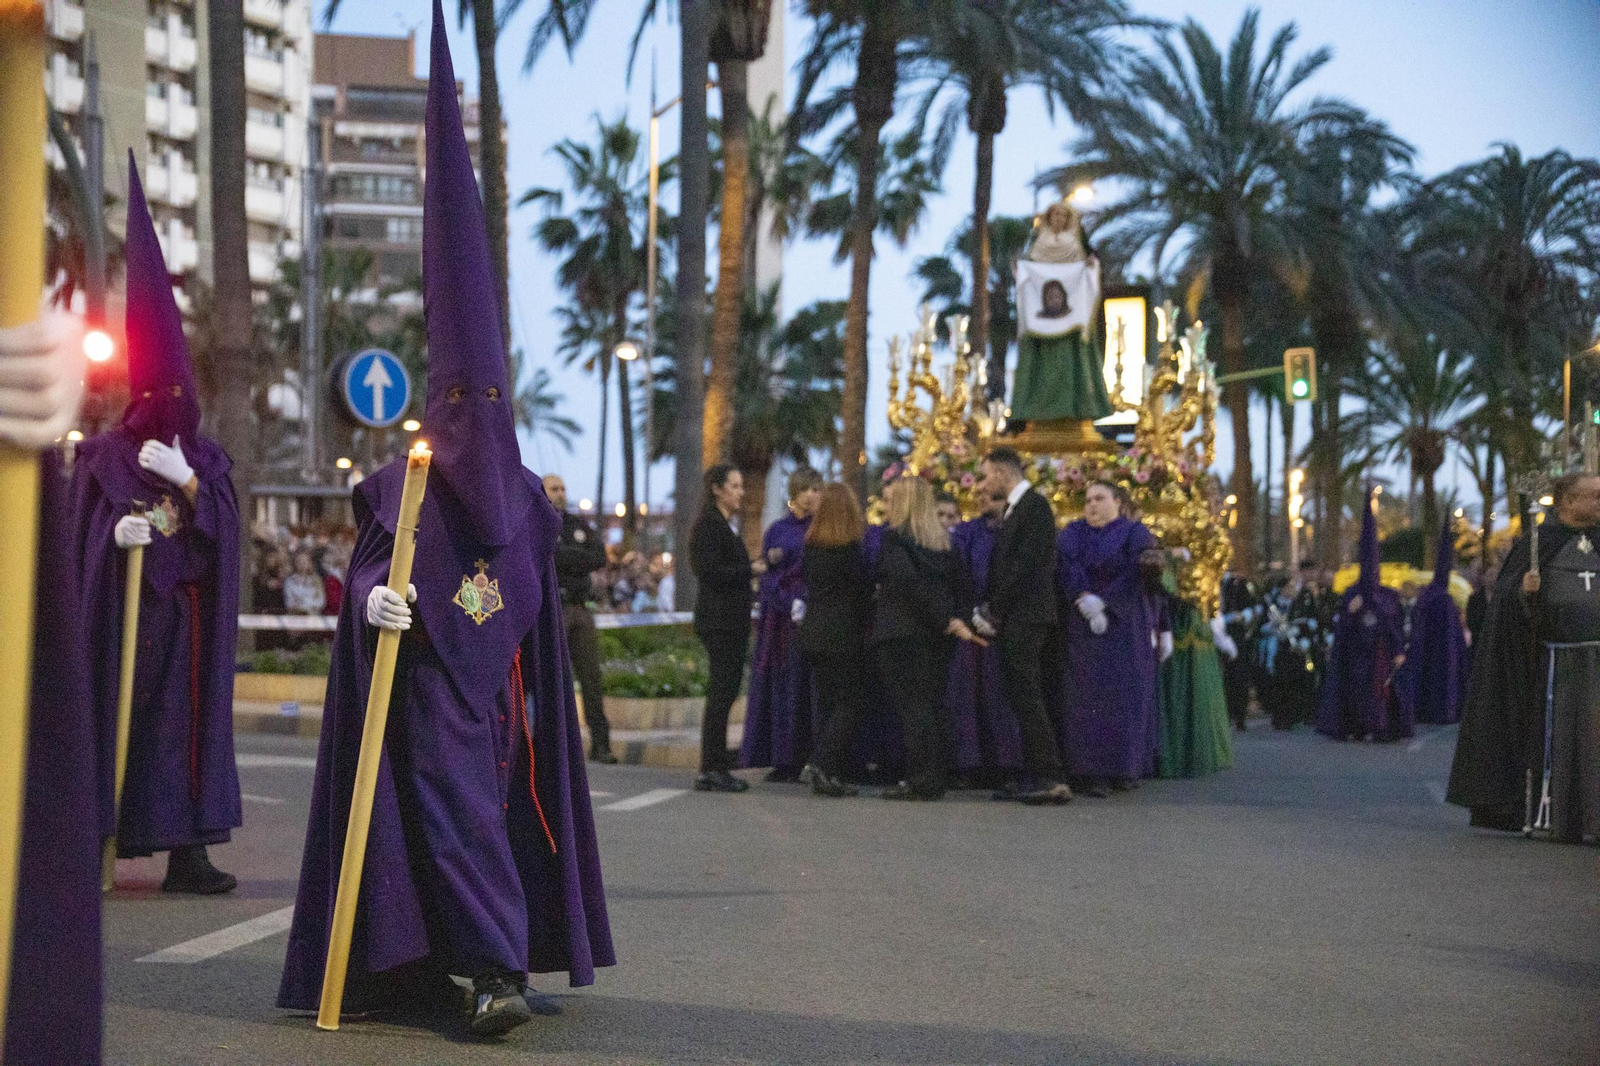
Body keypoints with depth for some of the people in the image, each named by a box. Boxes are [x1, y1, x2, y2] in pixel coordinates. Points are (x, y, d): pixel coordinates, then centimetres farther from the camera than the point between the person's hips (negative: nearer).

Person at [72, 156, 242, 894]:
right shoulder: (103, 456, 5)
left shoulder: (208, 459, 11)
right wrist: (119, 530, -21)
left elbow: (226, 529, 0)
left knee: (187, 716, -2)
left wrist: (187, 483, -13)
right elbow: (83, 531, -1)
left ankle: (186, 847, -3)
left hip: (185, 612, 2)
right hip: (119, 609, -2)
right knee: (116, 714, -6)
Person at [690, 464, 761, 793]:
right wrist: (750, 570, -13)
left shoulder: (726, 525, 19)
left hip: (731, 618, 10)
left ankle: (716, 766, 14)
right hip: (718, 618, -10)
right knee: (722, 691, -9)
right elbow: (709, 571, -19)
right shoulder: (708, 524, -11)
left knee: (725, 689, 10)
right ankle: (711, 769, -7)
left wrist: (755, 565, 8)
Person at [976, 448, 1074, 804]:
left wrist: (994, 612, -15)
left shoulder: (1034, 506, -11)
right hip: (1010, 620, 10)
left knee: (1027, 696, -11)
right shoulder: (1011, 510, 20)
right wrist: (990, 611, 9)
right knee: (1020, 697, 9)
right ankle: (1033, 776, 12)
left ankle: (1049, 777, -12)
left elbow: (1024, 564, -18)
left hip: (1026, 617, -10)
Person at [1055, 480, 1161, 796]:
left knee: (1124, 695, -1)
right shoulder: (1074, 533, 9)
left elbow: (1136, 573, -10)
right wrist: (1084, 600, -23)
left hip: (1125, 627, -1)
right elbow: (1065, 565, -7)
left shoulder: (1135, 533, 4)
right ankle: (1092, 772, -9)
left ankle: (1124, 768, 7)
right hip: (1082, 626, 1)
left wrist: (1102, 601, -19)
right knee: (1088, 694, -6)